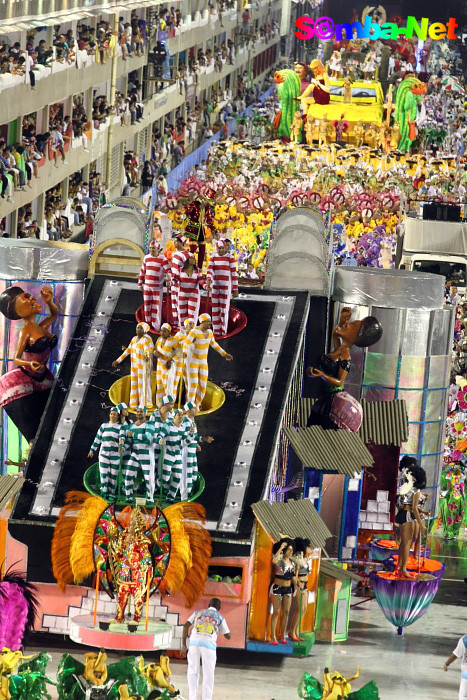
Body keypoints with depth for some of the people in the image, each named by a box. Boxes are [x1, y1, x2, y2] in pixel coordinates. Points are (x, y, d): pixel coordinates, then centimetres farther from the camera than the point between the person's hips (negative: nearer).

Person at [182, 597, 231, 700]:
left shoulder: (198, 613, 24)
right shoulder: (220, 617, 19)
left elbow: (186, 626, 9)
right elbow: (228, 636, 21)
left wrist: (183, 645, 8)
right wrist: (222, 630, 43)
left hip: (194, 642, 2)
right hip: (209, 645, -2)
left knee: (193, 672, 10)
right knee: (208, 674, 5)